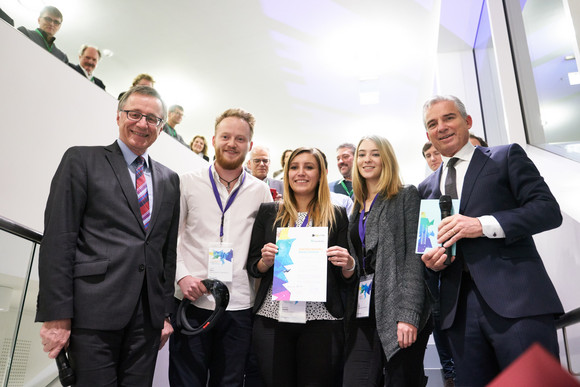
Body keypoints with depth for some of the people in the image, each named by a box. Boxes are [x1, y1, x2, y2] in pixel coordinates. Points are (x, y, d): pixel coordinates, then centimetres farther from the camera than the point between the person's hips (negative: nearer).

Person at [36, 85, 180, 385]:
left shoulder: (169, 180, 14)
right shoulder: (81, 160, 2)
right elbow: (58, 240, -5)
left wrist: (167, 312, 11)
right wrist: (56, 315, -9)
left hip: (149, 315, 4)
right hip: (94, 312, -4)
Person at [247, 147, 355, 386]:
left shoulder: (337, 216, 6)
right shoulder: (268, 212, 7)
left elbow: (345, 277, 7)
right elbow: (252, 267, 10)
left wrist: (348, 265, -14)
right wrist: (265, 261, -11)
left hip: (321, 320, 0)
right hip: (272, 317, 1)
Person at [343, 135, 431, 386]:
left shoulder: (407, 196, 0)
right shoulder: (357, 208, 18)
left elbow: (414, 256, -9)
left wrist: (409, 314, -16)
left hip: (397, 309, -5)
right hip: (362, 314, 5)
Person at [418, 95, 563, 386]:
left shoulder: (507, 157, 6)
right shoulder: (426, 188, 18)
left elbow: (548, 209, -5)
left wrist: (483, 224, -17)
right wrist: (431, 261, -2)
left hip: (516, 299, -3)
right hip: (458, 307, 4)